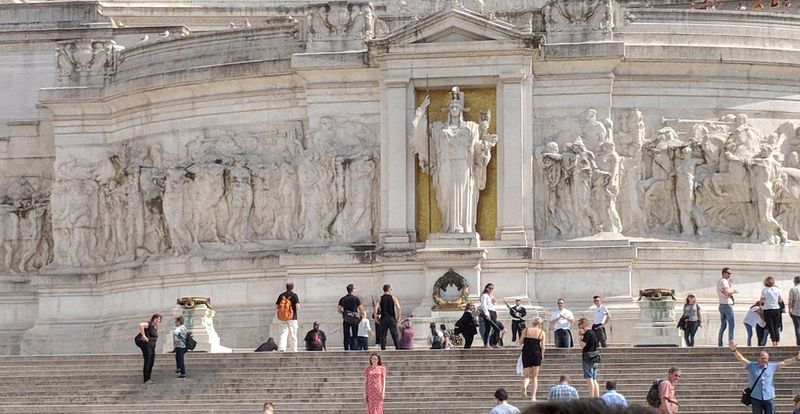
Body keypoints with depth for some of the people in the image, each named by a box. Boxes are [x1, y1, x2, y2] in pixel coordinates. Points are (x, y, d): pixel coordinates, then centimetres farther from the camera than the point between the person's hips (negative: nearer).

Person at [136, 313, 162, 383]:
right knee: (147, 361, -8)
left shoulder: (156, 327, 14)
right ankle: (146, 379, -6)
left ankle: (148, 378, 20)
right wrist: (143, 336, -27)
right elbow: (141, 325, -31)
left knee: (151, 362, 12)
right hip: (146, 344, -9)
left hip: (152, 345, 9)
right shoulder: (149, 325, -12)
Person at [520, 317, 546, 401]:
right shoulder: (542, 332, 0)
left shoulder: (526, 330, 2)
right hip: (536, 354, -1)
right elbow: (543, 346, -2)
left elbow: (521, 341, 4)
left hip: (526, 353, 1)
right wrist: (542, 355, 13)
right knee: (535, 376, 8)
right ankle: (533, 396, 2)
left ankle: (524, 386, -24)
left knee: (526, 375, 9)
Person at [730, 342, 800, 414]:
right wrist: (734, 350, -21)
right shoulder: (751, 366, 2)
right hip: (756, 398, -1)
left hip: (769, 398, 1)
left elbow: (784, 363, 10)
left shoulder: (772, 366, 6)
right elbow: (741, 359, -6)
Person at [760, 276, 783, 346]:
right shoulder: (777, 289, -1)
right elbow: (780, 300, 3)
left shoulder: (764, 290, -9)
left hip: (768, 310, -2)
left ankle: (774, 342, -5)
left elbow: (762, 300, -7)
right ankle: (777, 342, 9)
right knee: (776, 327, 11)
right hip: (776, 309, 2)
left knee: (770, 327, 2)